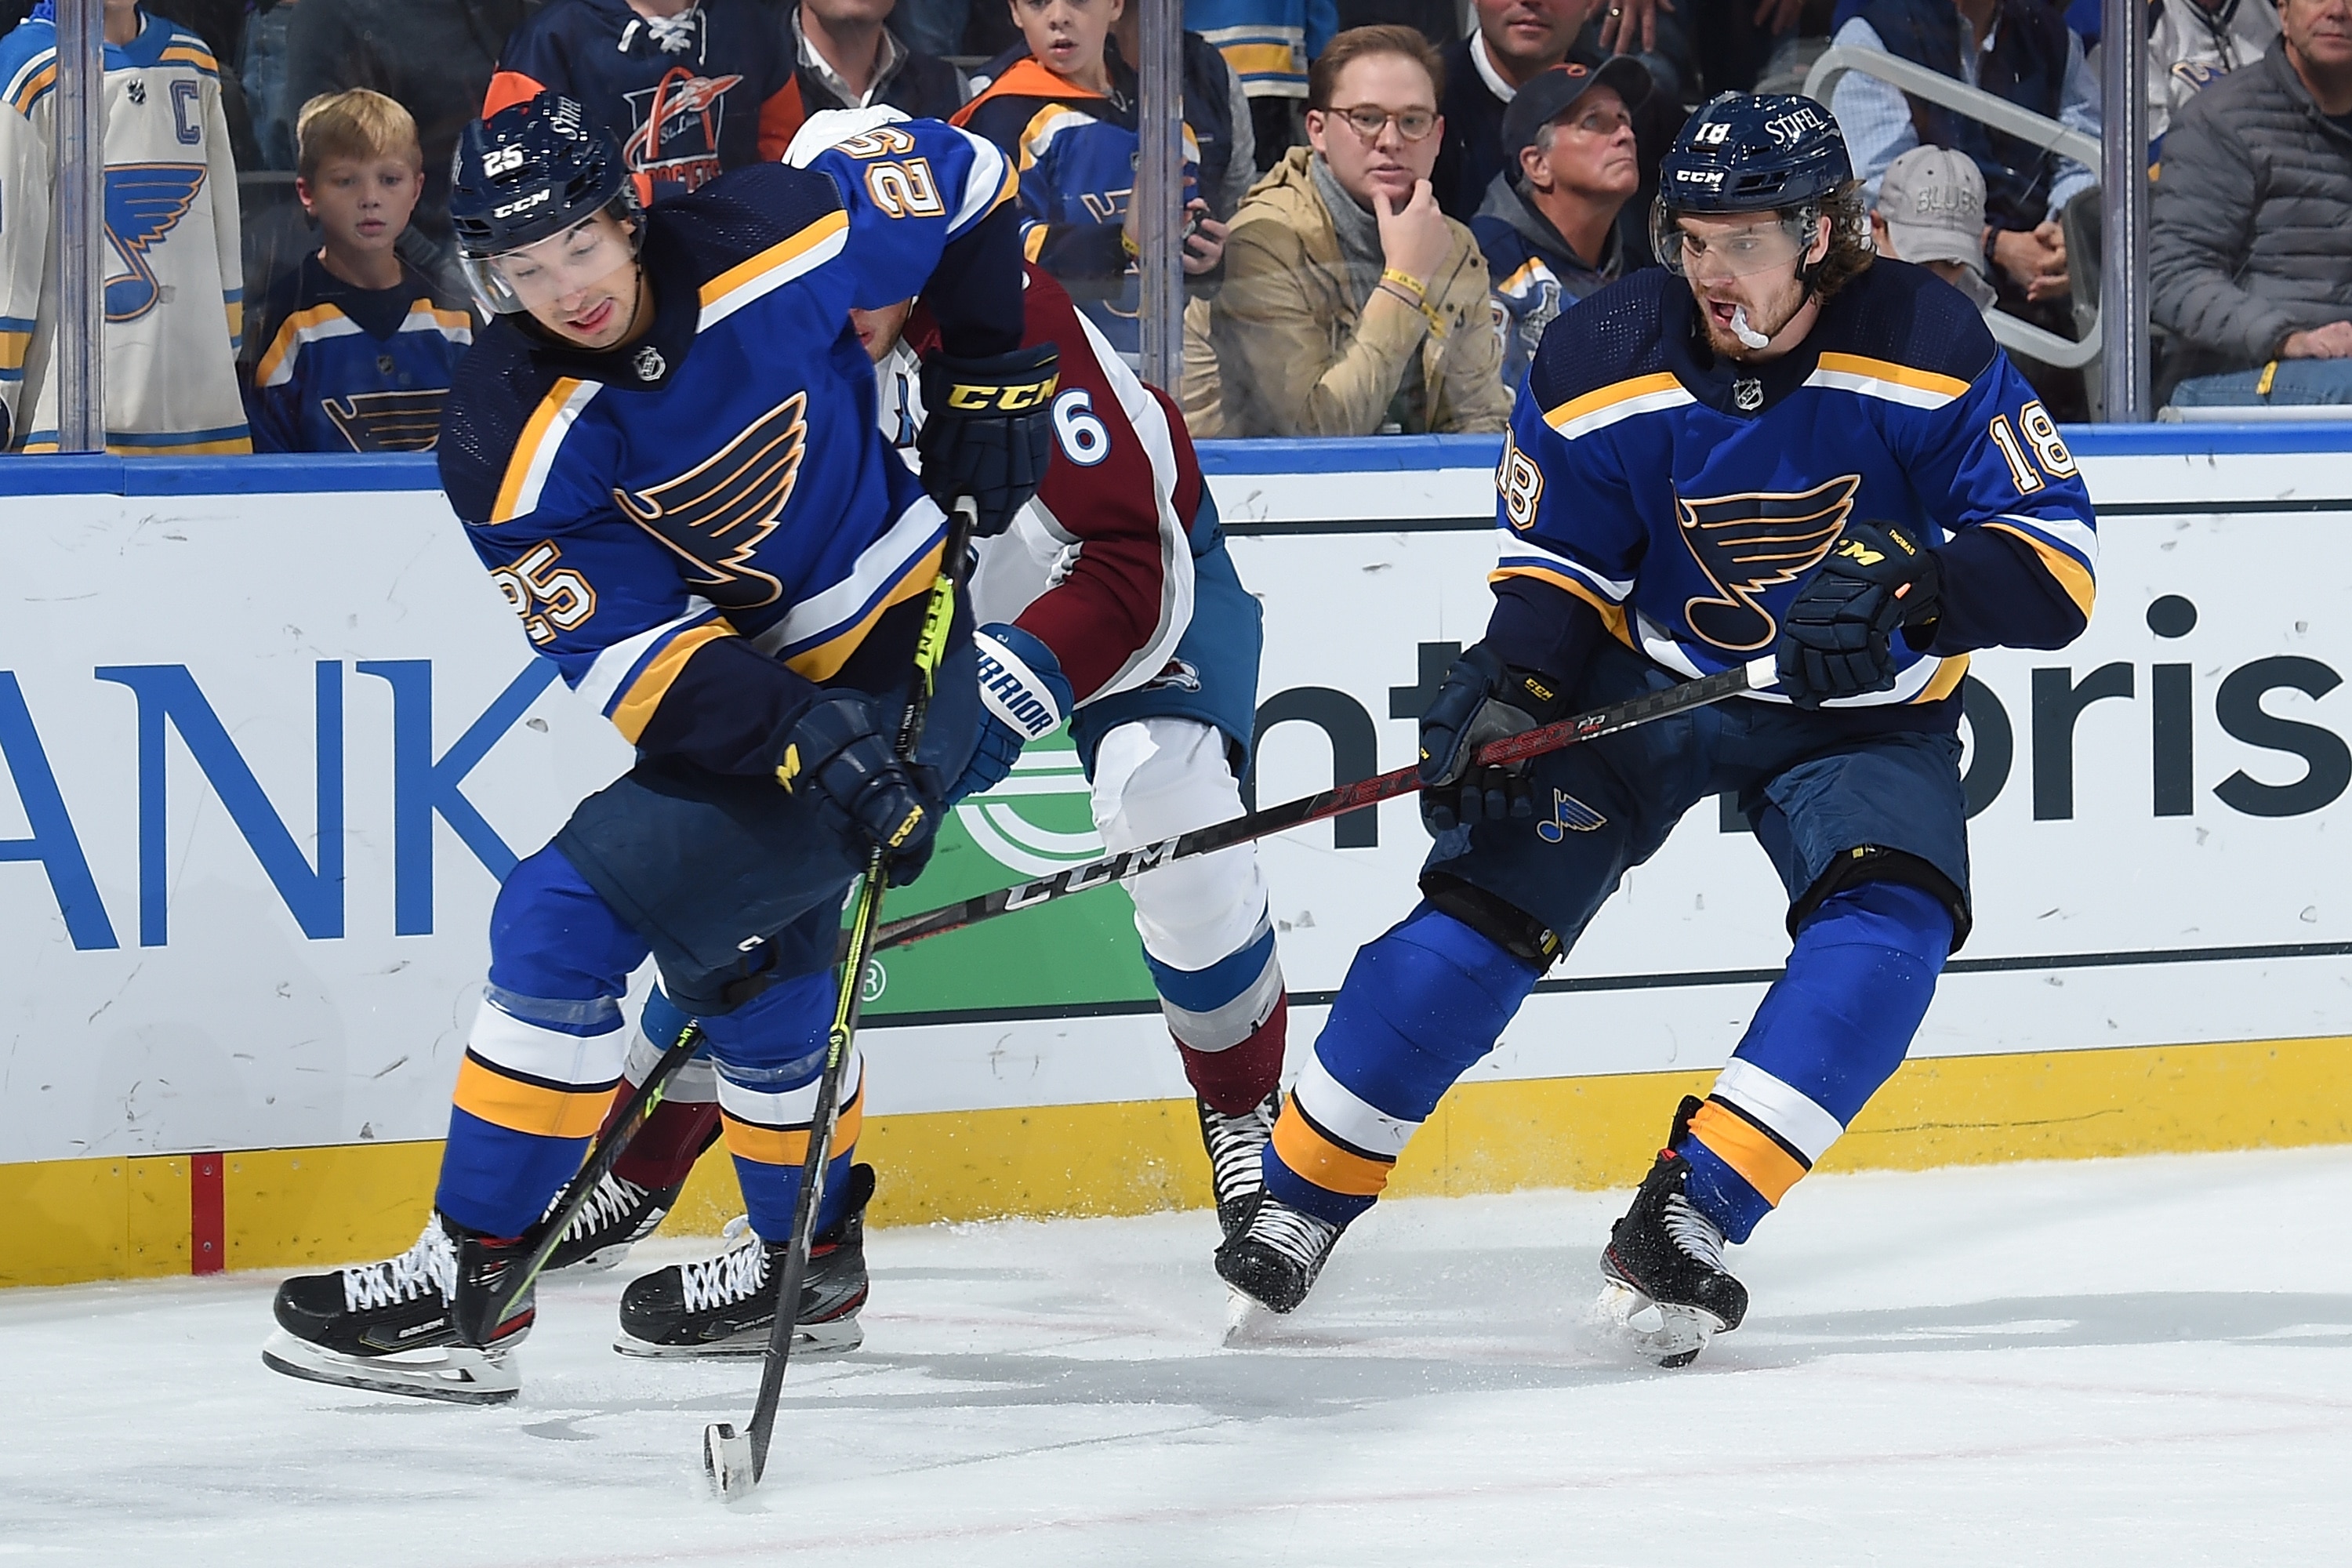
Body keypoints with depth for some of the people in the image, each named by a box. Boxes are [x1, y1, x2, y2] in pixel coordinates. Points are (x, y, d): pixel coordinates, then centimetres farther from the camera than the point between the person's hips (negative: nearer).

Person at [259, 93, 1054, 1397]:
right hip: (755, 684, 5)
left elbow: (963, 179, -1)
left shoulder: (774, 244, -21)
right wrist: (806, 745, -34)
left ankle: (468, 1278, -9)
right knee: (738, 958, 22)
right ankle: (807, 1267, 46)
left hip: (896, 665, -5)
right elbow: (637, 657, -20)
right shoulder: (516, 444, -15)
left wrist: (990, 379, -2)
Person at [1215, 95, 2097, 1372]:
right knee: (1492, 894, -13)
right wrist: (1503, 690, -22)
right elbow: (1559, 564, -3)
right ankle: (1300, 1196, 2)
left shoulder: (1926, 348, -20)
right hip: (1648, 681, 1)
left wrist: (1904, 585, -39)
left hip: (1860, 712, -1)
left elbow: (2053, 566, -21)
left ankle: (1687, 1210, -27)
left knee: (1888, 919, -27)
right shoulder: (1602, 362, -14)